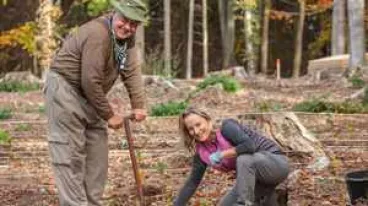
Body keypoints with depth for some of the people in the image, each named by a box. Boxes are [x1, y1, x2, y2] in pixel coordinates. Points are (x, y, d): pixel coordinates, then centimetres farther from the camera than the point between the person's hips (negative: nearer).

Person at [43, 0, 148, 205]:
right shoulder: (97, 34, -26)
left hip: (89, 95, 10)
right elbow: (90, 81, -26)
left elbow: (133, 71, -5)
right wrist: (109, 115, -17)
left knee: (97, 153, 11)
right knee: (70, 155, -11)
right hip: (65, 88, -9)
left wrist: (139, 105, -15)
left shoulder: (126, 37, 2)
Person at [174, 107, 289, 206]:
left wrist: (221, 155, -28)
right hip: (253, 177, 8)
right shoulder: (202, 152, -1)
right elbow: (193, 181, 6)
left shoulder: (227, 127, -19)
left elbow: (249, 145, -35)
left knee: (243, 159, -36)